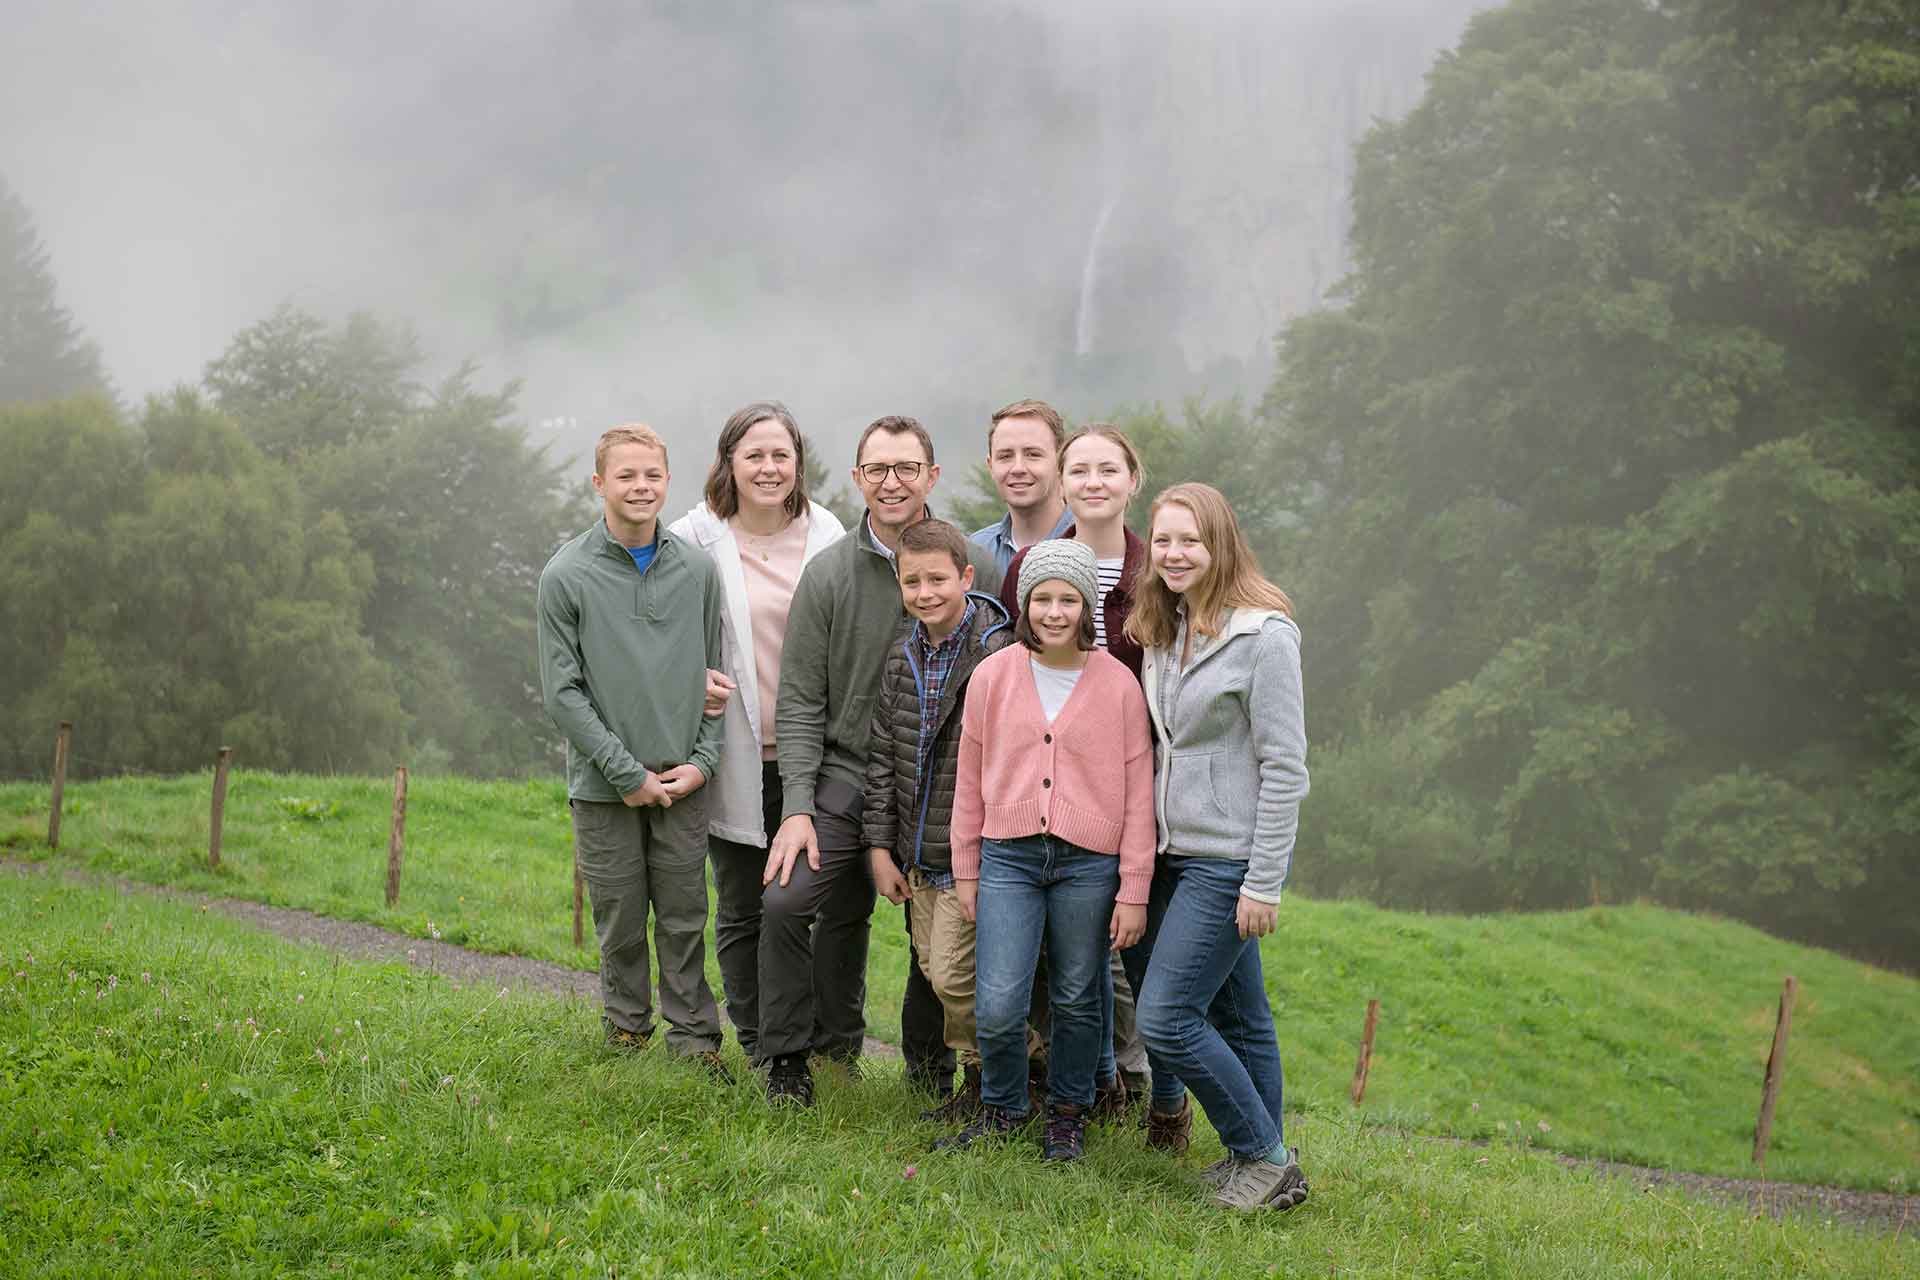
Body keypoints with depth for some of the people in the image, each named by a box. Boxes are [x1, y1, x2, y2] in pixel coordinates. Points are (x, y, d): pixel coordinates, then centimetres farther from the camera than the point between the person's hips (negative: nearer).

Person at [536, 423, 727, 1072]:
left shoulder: (697, 568, 5)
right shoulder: (566, 575, -4)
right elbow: (562, 690, -6)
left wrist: (702, 760, -2)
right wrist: (626, 772, -10)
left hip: (683, 781, 2)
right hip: (605, 784, -2)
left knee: (685, 916, 5)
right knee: (621, 919, 6)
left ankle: (695, 1037, 13)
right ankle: (628, 1030, 21)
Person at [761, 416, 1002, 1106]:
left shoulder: (976, 567, -1)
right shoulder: (828, 573, -1)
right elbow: (799, 702, -1)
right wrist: (797, 807, -9)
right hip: (847, 772, 0)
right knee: (786, 901, -14)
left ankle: (929, 1062, 29)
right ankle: (789, 1057, 3)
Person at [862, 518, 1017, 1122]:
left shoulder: (997, 653, -16)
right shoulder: (902, 653, 5)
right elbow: (882, 755, 10)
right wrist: (880, 844, 8)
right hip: (919, 854, 7)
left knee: (954, 976, -7)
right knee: (935, 969, 13)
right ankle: (980, 1080, 28)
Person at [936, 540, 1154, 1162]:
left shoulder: (1118, 683, -2)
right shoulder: (992, 677, 2)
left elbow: (1138, 793, 0)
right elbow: (970, 781, 10)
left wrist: (1134, 891, -1)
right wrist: (965, 871, 11)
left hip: (1088, 862, -1)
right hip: (1008, 857, 1)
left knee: (1076, 1001, 10)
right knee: (997, 1006, -6)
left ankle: (1068, 1112, 30)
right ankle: (1002, 1108, 19)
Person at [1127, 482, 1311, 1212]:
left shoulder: (1262, 636, -13)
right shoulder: (1161, 632, 11)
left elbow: (1284, 766, -15)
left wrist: (1263, 883, -16)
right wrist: (1144, 856, 11)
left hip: (1229, 860, -8)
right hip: (1176, 853, 8)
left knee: (1164, 1018, -11)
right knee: (1236, 1015, 14)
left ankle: (1266, 1158, 4)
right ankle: (1262, 1163, 24)